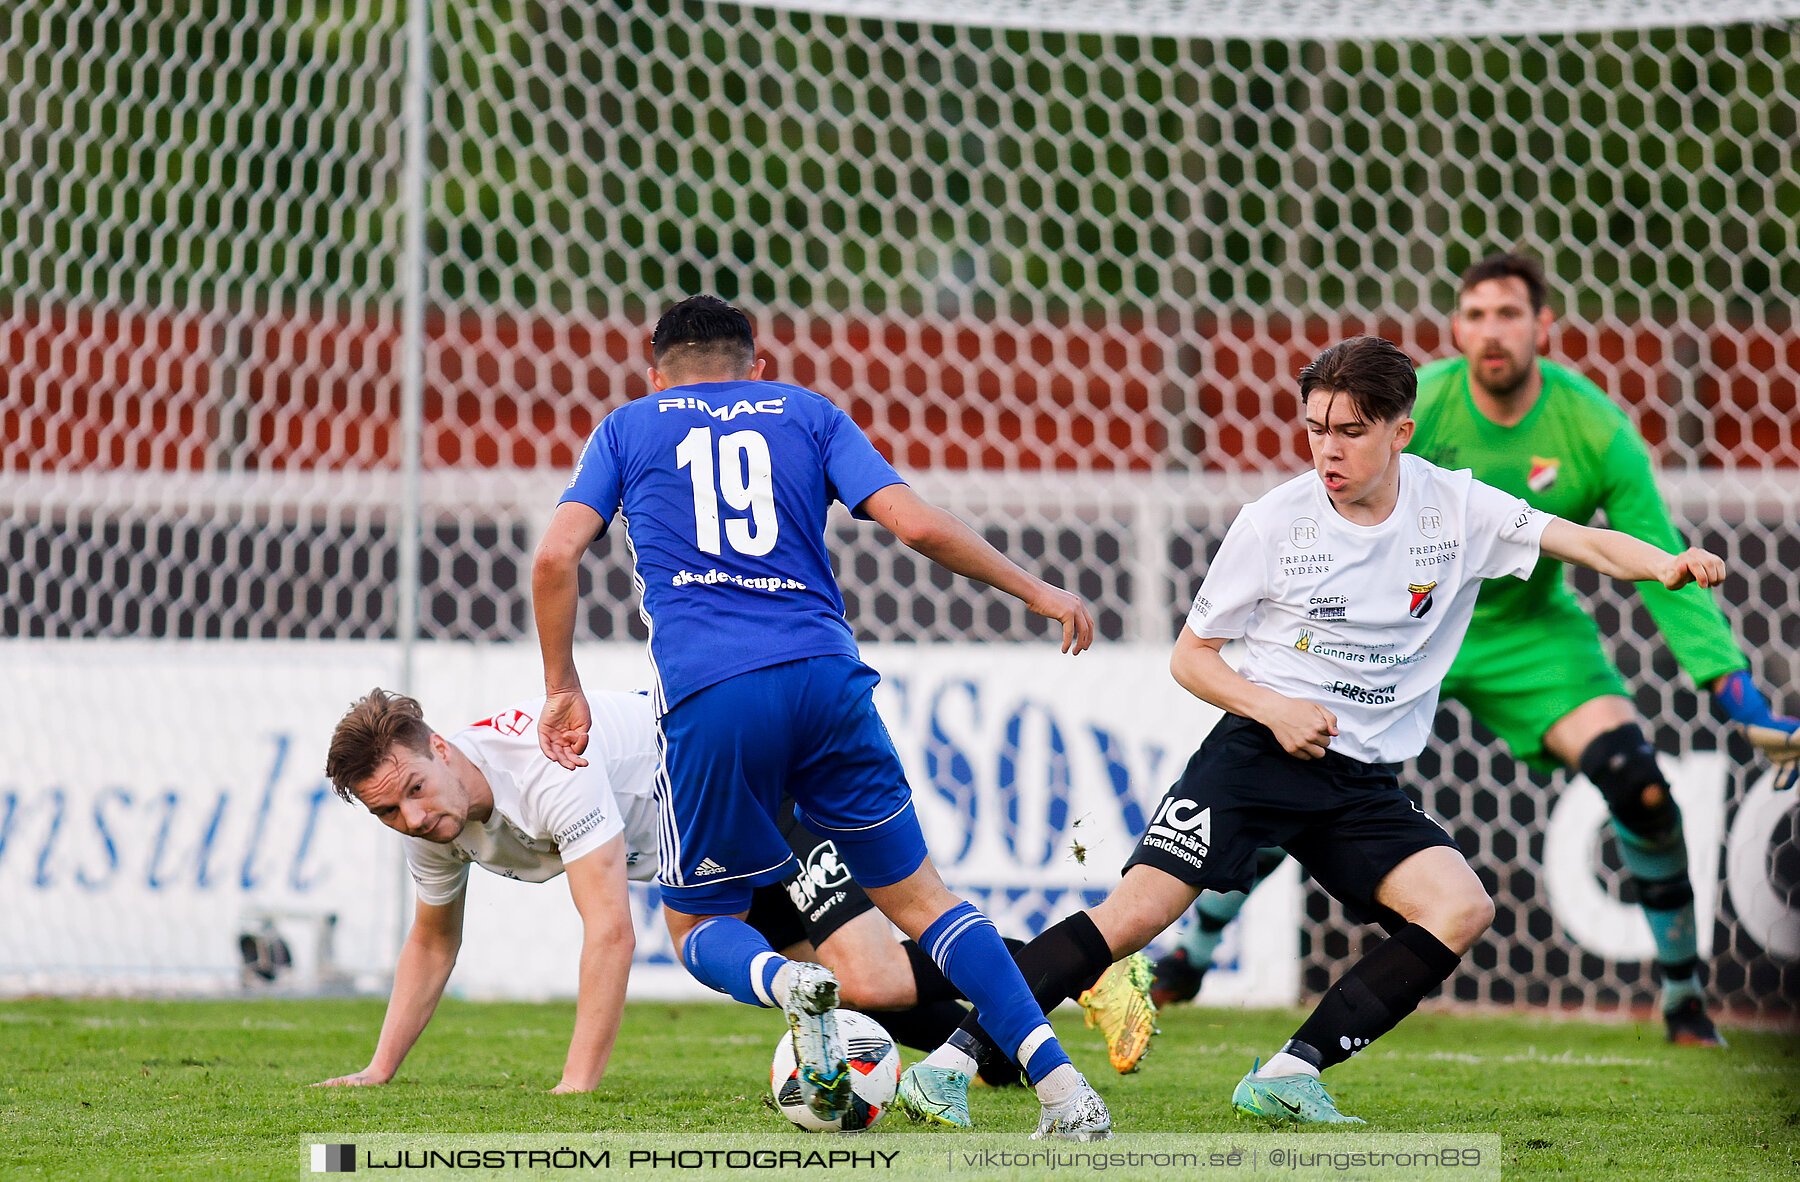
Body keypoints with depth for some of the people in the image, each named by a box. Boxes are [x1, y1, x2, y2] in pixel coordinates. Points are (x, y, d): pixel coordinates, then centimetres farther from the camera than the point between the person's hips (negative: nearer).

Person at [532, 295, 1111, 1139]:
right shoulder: (807, 413, 19)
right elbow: (915, 525, 6)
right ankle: (1061, 1087, -4)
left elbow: (556, 557, 4)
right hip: (825, 679, 2)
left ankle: (787, 986, -21)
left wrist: (562, 687, 15)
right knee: (912, 894, 13)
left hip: (706, 696, -1)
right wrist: (1033, 590, 17)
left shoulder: (629, 427, 18)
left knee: (698, 925, 16)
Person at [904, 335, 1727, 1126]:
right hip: (1259, 754, -3)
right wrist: (1273, 709, -14)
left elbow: (1587, 544, -5)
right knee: (1138, 911, -20)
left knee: (1461, 910, -19)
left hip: (1364, 783, 3)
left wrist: (1667, 565, -26)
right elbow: (1190, 656, 3)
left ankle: (1287, 1077, -14)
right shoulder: (1274, 523, -5)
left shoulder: (1455, 509, 0)